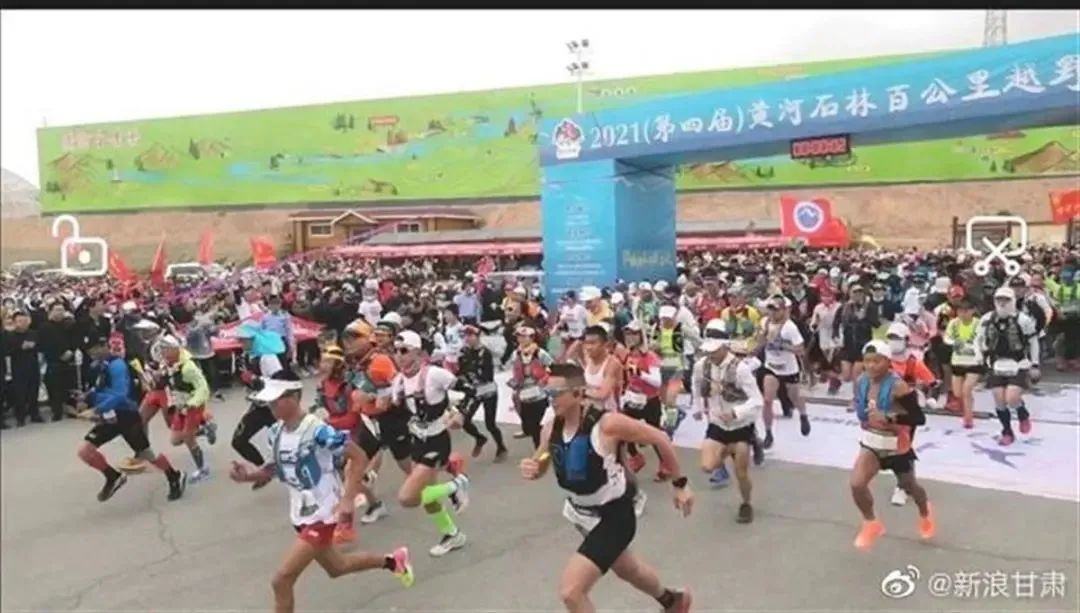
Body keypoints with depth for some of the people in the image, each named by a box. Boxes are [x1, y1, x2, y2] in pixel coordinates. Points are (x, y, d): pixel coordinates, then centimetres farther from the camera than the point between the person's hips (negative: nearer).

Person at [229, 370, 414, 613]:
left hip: (322, 513, -8)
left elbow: (357, 456, -18)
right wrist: (251, 474, -9)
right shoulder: (276, 431, -3)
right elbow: (279, 467, 10)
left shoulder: (317, 430, -25)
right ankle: (392, 561, 47)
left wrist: (347, 499, -23)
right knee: (335, 567, 25)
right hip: (300, 513, 8)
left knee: (281, 580, -11)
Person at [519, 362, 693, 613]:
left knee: (570, 591, -17)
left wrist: (680, 484, -7)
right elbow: (540, 468, 7)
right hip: (582, 512, 7)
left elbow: (659, 439, -15)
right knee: (627, 570, 30)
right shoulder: (551, 429, -10)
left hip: (614, 515, -7)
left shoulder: (607, 424, -27)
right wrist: (531, 470, -18)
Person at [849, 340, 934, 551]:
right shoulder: (861, 382, -10)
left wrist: (888, 417, -39)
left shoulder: (898, 386, -28)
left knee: (909, 487, 23)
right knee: (857, 484, -19)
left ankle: (925, 513, 60)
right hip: (871, 445, 3)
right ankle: (871, 524, 9)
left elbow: (919, 418, -30)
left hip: (897, 447, -3)